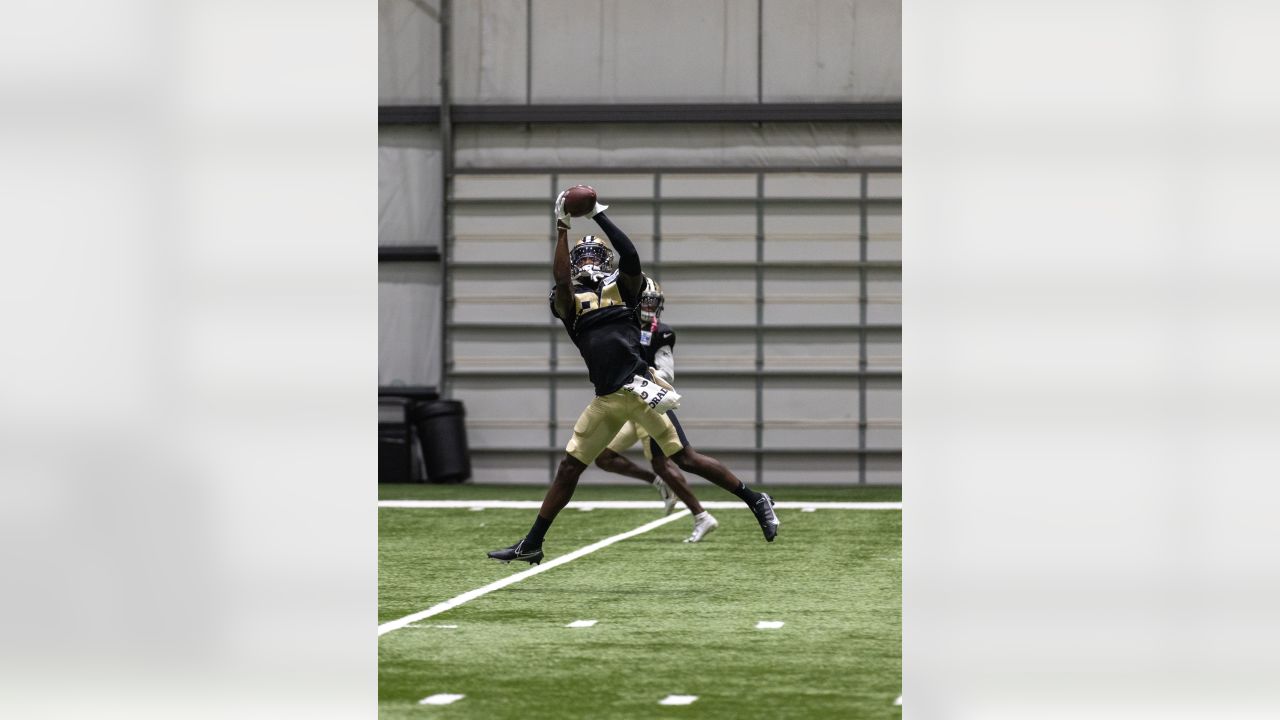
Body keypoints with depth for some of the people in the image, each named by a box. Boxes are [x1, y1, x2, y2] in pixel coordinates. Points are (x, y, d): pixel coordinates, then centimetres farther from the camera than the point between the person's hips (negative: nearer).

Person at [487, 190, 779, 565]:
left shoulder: (622, 286, 8)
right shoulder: (570, 300, 12)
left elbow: (630, 256, -12)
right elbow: (561, 278, -10)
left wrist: (599, 216, -9)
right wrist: (562, 227, -11)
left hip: (639, 387, -4)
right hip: (607, 399, 4)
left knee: (685, 458, -6)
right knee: (568, 468, 7)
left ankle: (755, 501, 4)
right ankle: (532, 544, 14)